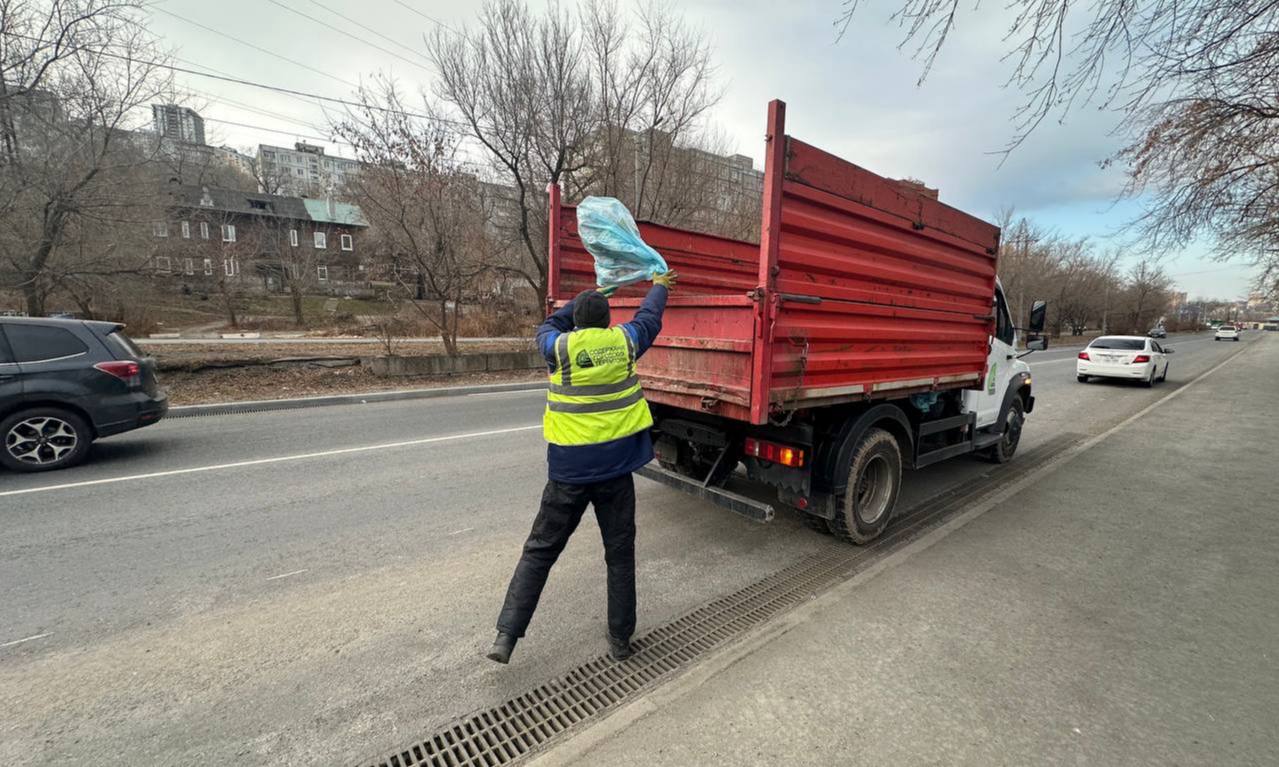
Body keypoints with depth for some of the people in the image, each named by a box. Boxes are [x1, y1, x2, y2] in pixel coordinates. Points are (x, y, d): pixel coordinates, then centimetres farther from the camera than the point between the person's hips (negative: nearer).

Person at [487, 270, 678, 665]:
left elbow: (548, 327, 19)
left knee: (539, 550, 13)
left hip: (569, 469, 0)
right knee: (620, 554, 14)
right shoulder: (624, 341, -2)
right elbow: (649, 317, 19)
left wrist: (585, 298, 29)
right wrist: (659, 286, 39)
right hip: (615, 467, 1)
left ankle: (506, 635, 14)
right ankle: (620, 639, 26)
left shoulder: (560, 348, -5)